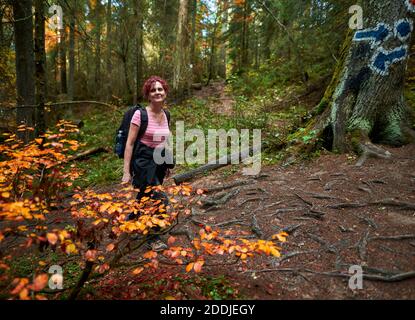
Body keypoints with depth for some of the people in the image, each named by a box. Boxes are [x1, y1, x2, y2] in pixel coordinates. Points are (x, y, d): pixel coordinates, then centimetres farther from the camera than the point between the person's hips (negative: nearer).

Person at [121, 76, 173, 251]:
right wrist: (126, 171, -16)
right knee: (159, 200, -9)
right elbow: (129, 143, -13)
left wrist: (167, 165, 19)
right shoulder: (140, 114, -13)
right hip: (144, 161, -6)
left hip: (160, 161, 6)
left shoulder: (166, 115, 5)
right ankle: (154, 237, 13)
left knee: (146, 198, 18)